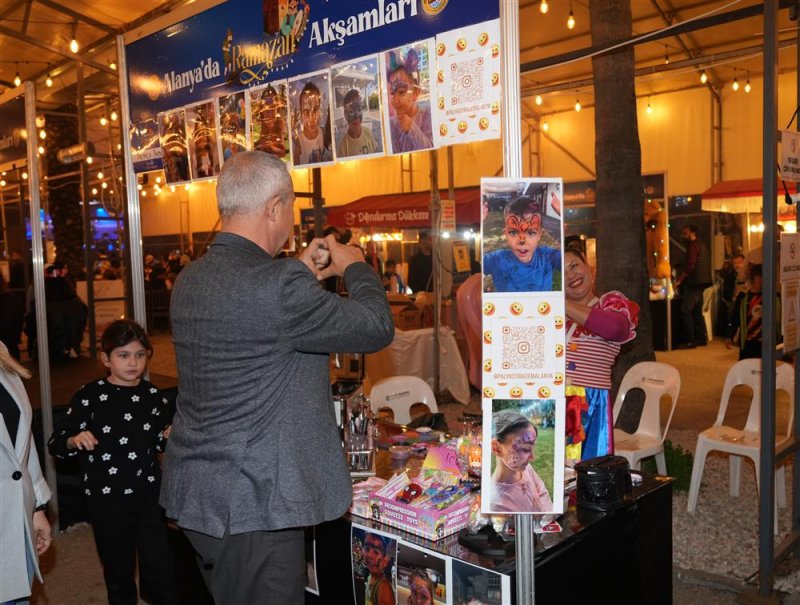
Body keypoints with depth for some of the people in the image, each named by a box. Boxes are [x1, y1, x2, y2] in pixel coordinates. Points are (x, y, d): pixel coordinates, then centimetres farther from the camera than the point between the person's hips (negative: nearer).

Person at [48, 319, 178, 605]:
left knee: (159, 565, 3)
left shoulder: (152, 395, 1)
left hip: (148, 493, 2)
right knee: (118, 568, 14)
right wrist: (75, 440, -27)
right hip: (105, 498, -1)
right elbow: (55, 444, -7)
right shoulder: (89, 396, -8)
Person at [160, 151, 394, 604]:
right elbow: (377, 328, -16)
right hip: (253, 505, -8)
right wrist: (356, 266, 2)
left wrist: (304, 272, 16)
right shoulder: (278, 286, -24)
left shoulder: (190, 280, 3)